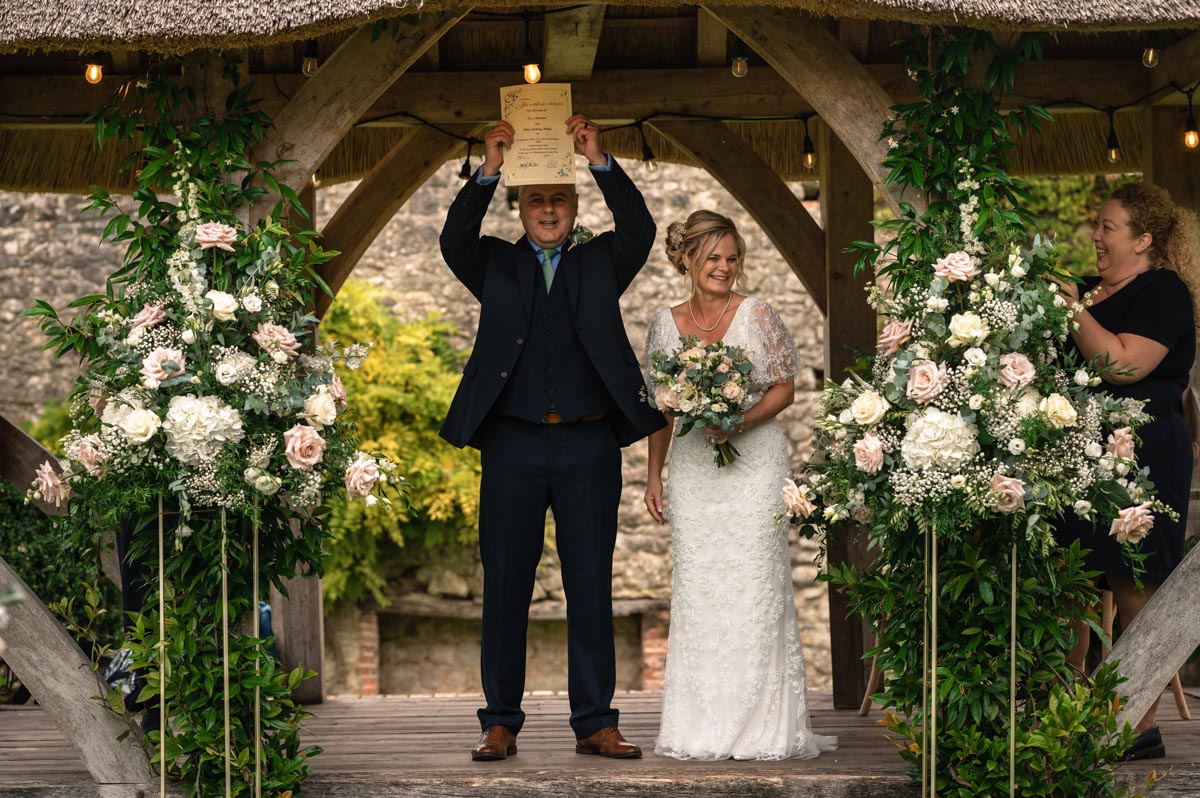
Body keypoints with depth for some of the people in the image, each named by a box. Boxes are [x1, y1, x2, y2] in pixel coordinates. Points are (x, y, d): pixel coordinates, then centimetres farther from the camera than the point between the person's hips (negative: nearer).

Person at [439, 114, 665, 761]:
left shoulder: (600, 264, 13)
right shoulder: (496, 265, 12)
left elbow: (638, 231, -4)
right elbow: (454, 240, -6)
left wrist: (600, 161, -12)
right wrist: (488, 171, -16)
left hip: (589, 447, 0)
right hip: (512, 446, 0)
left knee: (591, 589, 3)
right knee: (505, 587, 2)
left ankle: (595, 725, 8)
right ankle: (501, 724, 8)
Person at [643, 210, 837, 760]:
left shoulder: (756, 315, -2)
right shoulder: (666, 324, 8)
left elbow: (785, 387, 0)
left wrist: (742, 421, -17)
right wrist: (654, 476, 9)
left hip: (753, 465, -3)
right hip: (693, 471, 3)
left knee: (754, 587, -5)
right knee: (696, 591, 2)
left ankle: (761, 728, 1)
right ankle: (702, 729, 7)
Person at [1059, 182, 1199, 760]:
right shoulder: (1092, 289, 19)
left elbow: (1122, 364, -20)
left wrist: (1072, 310, -14)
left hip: (1141, 457, -8)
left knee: (1133, 592, -7)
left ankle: (1142, 730, -2)